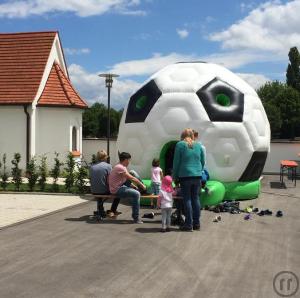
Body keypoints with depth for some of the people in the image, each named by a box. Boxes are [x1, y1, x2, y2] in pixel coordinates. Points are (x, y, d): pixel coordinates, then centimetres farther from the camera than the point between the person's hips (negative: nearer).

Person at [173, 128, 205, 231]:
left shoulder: (180, 145, -2)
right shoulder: (198, 145, 9)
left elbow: (176, 162, -2)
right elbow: (203, 161, 14)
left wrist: (175, 176, 6)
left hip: (185, 176, -4)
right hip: (197, 176, 4)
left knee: (187, 199, 0)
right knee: (196, 199, 10)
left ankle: (189, 224, 0)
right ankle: (197, 224, 14)